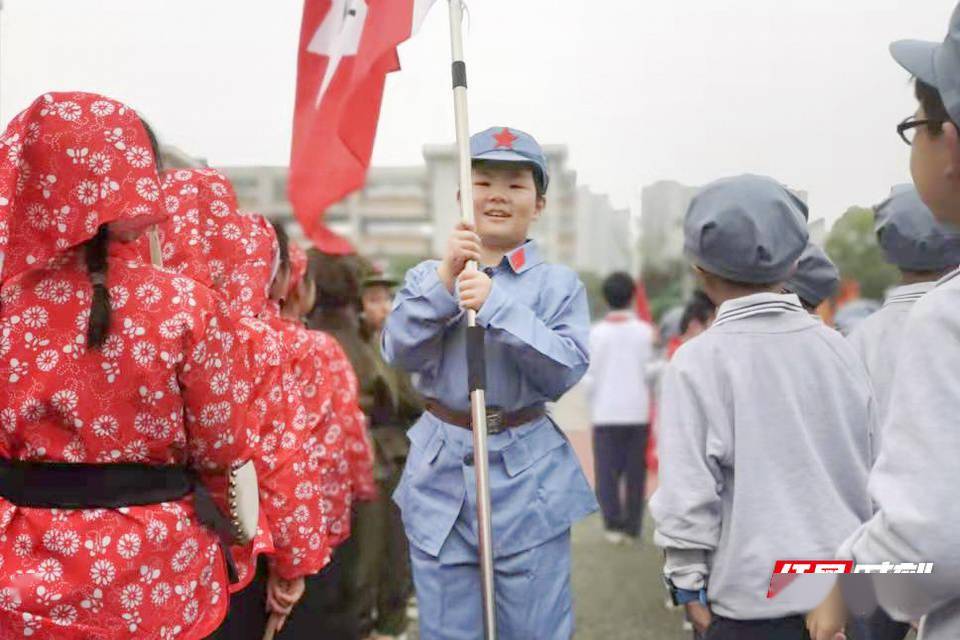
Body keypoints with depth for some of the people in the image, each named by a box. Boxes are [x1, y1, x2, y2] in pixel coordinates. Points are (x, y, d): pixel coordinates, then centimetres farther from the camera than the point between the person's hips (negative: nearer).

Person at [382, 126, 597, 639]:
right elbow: (400, 352, -7)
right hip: (441, 475, 2)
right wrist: (445, 279, -19)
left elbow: (567, 369, -12)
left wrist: (496, 305, -21)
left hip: (529, 480, -1)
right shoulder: (427, 276, 8)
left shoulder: (559, 283, 3)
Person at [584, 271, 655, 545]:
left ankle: (613, 523, -5)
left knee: (607, 470, 4)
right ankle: (633, 527, 9)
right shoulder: (644, 331, -3)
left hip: (606, 411, -1)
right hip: (638, 410, 1)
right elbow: (650, 370, -4)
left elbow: (589, 376, -4)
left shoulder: (596, 333, -4)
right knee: (635, 471, 8)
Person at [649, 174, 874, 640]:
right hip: (846, 594, 5)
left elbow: (687, 493, -14)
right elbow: (869, 465, 9)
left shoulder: (697, 363, -14)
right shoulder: (837, 349, 0)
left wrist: (688, 583, -1)